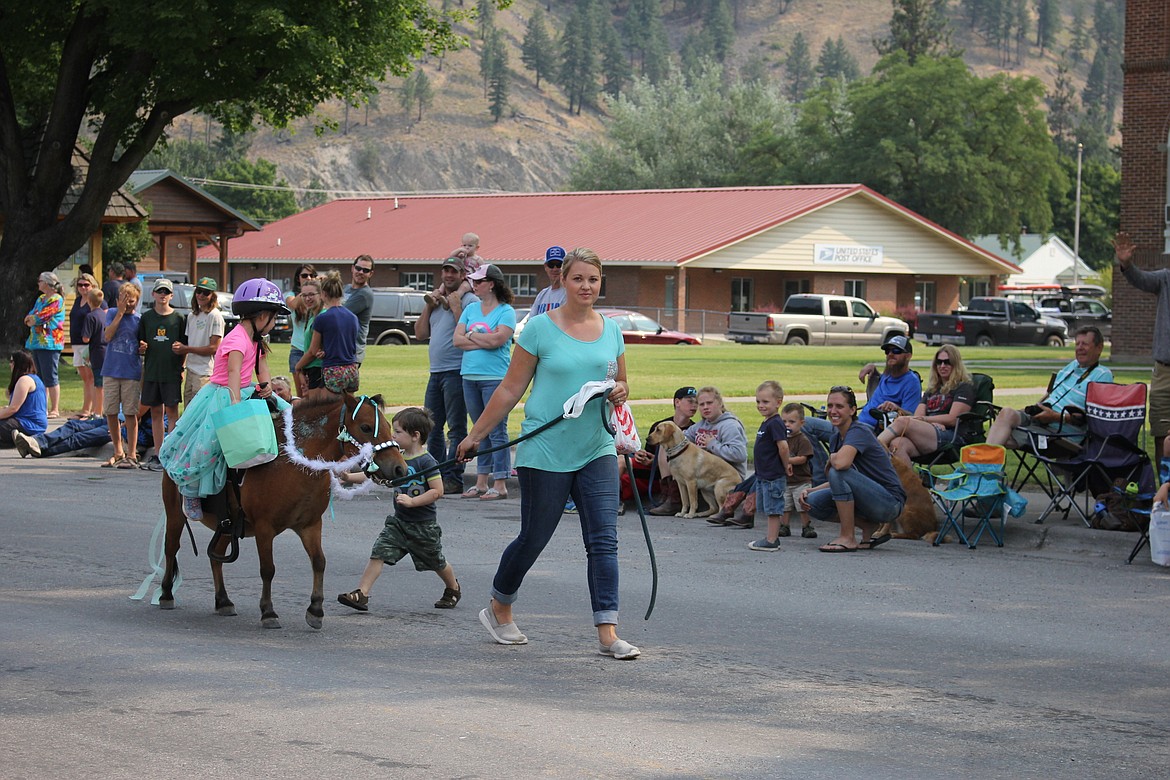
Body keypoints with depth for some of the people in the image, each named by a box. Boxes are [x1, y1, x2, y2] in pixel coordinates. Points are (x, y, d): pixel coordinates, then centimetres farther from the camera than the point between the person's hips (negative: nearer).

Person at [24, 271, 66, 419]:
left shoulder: (56, 300, -10)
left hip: (49, 344, -9)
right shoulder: (40, 299, 18)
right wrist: (34, 318, -6)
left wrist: (31, 319, 3)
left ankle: (55, 410, -6)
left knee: (50, 377, -8)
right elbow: (28, 317, 14)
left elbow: (40, 318, -15)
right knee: (40, 377, 11)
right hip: (36, 343, 9)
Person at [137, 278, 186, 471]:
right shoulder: (146, 317, 9)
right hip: (151, 371, 3)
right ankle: (158, 454, 14)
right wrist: (141, 348, -8)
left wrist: (181, 361, -13)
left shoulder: (178, 318, 2)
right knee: (155, 412, 8)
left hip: (172, 371, -3)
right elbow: (140, 344, 14)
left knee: (171, 412, -5)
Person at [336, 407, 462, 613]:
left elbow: (437, 491, -21)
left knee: (436, 562, 13)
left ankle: (453, 589, 40)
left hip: (423, 524, -6)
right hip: (399, 521, 6)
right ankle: (361, 594, -13)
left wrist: (412, 501, -27)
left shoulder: (426, 461, -18)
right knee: (379, 553, -9)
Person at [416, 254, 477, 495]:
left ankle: (453, 479, -6)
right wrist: (428, 306, 7)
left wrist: (456, 307, -16)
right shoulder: (437, 300, 18)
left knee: (456, 428, -6)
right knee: (432, 427, 13)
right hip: (436, 372, 8)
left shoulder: (470, 301, -6)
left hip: (456, 371, -8)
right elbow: (421, 333, 15)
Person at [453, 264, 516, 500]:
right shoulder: (471, 309, 14)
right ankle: (481, 482, 16)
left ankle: (500, 485, -5)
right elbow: (457, 340, 5)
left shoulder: (506, 312, -4)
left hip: (495, 377, -6)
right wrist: (484, 341, -7)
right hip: (470, 375, 6)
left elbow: (497, 340, -19)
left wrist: (471, 335, -4)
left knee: (497, 432, -5)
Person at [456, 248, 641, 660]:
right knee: (533, 538, 6)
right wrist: (476, 435, 1)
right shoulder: (541, 328, -5)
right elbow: (511, 388, 0)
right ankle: (498, 609, 31)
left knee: (604, 540, -6)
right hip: (545, 451, -4)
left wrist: (620, 391, -4)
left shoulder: (611, 330, 8)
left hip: (596, 450, 4)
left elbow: (621, 383, 21)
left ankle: (607, 633, -6)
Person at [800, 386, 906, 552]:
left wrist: (831, 458, -12)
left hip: (890, 501, -9)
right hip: (870, 500, 9)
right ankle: (869, 528, 6)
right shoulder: (837, 438, 10)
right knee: (814, 502, -2)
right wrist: (809, 491, -1)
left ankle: (847, 538, -18)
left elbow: (841, 463, -36)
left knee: (838, 472, -26)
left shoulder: (859, 432, -16)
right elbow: (838, 482, 15)